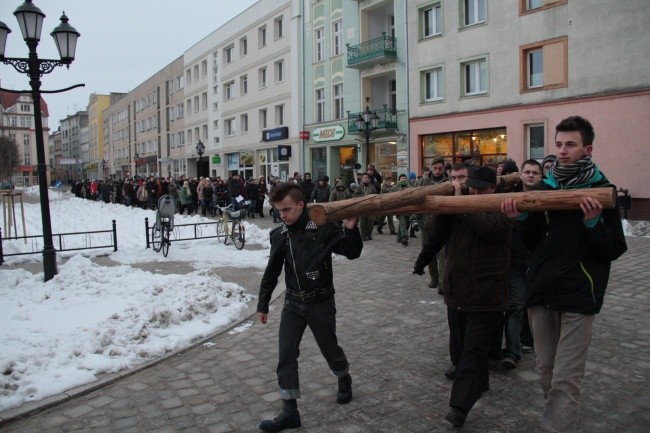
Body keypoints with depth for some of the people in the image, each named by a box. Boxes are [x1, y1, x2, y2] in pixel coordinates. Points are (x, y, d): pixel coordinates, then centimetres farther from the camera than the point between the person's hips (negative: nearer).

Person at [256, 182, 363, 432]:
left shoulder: (323, 227, -14)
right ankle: (290, 411, 11)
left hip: (321, 302, -3)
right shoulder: (278, 235, -3)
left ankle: (344, 380, 45)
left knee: (330, 350, 13)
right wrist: (262, 304, 11)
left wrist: (351, 229, -26)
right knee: (286, 355, -1)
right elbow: (271, 272, 8)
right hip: (293, 303, 3)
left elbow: (352, 253, -9)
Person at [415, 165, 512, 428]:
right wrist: (445, 203, -4)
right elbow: (437, 235, 5)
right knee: (465, 346, 20)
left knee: (473, 351, -7)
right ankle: (480, 383, 40)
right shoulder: (459, 207, 9)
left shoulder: (501, 211, -7)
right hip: (458, 292, 6)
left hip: (486, 297, -6)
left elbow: (488, 227, -29)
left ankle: (459, 407, -6)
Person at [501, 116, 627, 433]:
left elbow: (614, 250, -4)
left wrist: (594, 222, -20)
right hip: (541, 291, 4)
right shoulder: (544, 188, 7)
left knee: (565, 379, -4)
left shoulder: (601, 190, -3)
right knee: (546, 372, 17)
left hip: (578, 296, -4)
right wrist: (521, 218, -7)